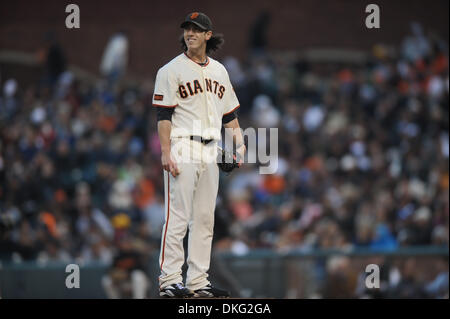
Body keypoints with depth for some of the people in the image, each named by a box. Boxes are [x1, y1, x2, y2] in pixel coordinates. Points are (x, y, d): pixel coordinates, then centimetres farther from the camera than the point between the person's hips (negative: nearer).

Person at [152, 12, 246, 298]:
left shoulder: (219, 71, 16)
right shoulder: (172, 70, -3)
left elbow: (229, 112, 21)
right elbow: (164, 114, -8)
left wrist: (239, 142, 6)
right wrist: (166, 153, -16)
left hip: (211, 153, 6)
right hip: (182, 150, -6)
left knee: (205, 219, 6)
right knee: (178, 217, -9)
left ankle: (198, 281, 10)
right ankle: (170, 280, -9)